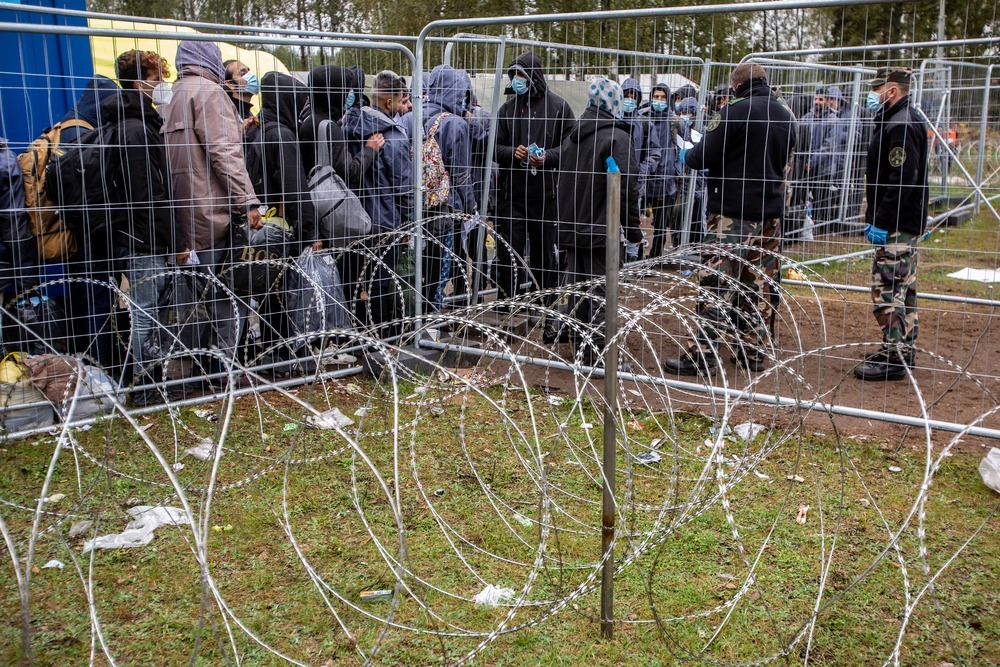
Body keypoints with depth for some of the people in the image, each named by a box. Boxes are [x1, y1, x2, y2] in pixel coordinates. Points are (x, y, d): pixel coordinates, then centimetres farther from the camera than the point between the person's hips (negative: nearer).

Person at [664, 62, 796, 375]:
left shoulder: (734, 111, -12)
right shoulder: (785, 117, 11)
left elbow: (703, 157, -14)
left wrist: (687, 155, 7)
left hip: (732, 213, -7)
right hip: (770, 214, 7)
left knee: (716, 284, -4)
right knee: (760, 285, 12)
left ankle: (702, 355, -3)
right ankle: (754, 352, 18)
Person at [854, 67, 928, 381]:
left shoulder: (901, 126, -17)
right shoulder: (898, 122, 18)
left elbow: (902, 181, -25)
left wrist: (881, 222, -24)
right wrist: (876, 218, 19)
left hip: (896, 225, -11)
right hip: (904, 224, 11)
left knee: (887, 290, -10)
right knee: (902, 289, 16)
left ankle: (894, 358, -6)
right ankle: (903, 351, 25)